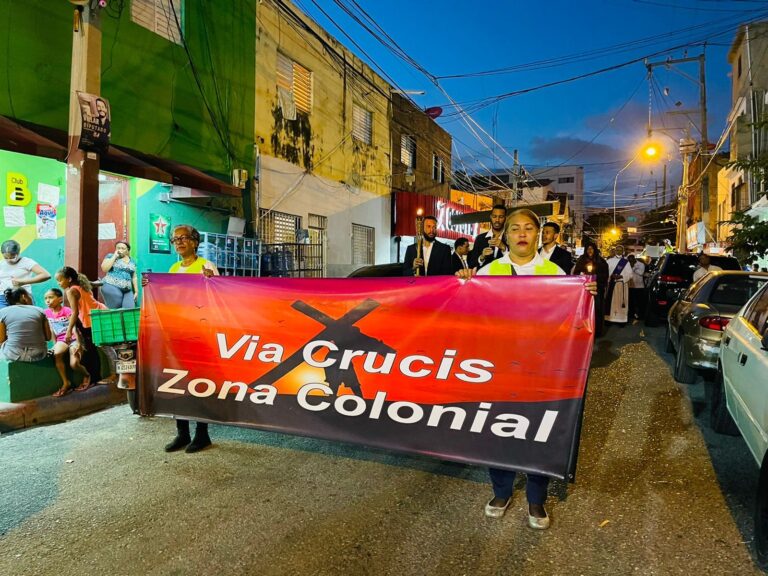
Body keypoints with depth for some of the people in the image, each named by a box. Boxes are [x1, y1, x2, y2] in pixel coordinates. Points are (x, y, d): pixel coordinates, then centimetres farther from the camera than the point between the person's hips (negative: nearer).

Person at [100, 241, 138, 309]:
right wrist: (115, 256, -6)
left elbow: (134, 277, 19)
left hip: (127, 291, 4)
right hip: (111, 287, -4)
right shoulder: (111, 256, 7)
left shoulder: (132, 261, 17)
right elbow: (104, 268, -9)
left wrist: (136, 291, 12)